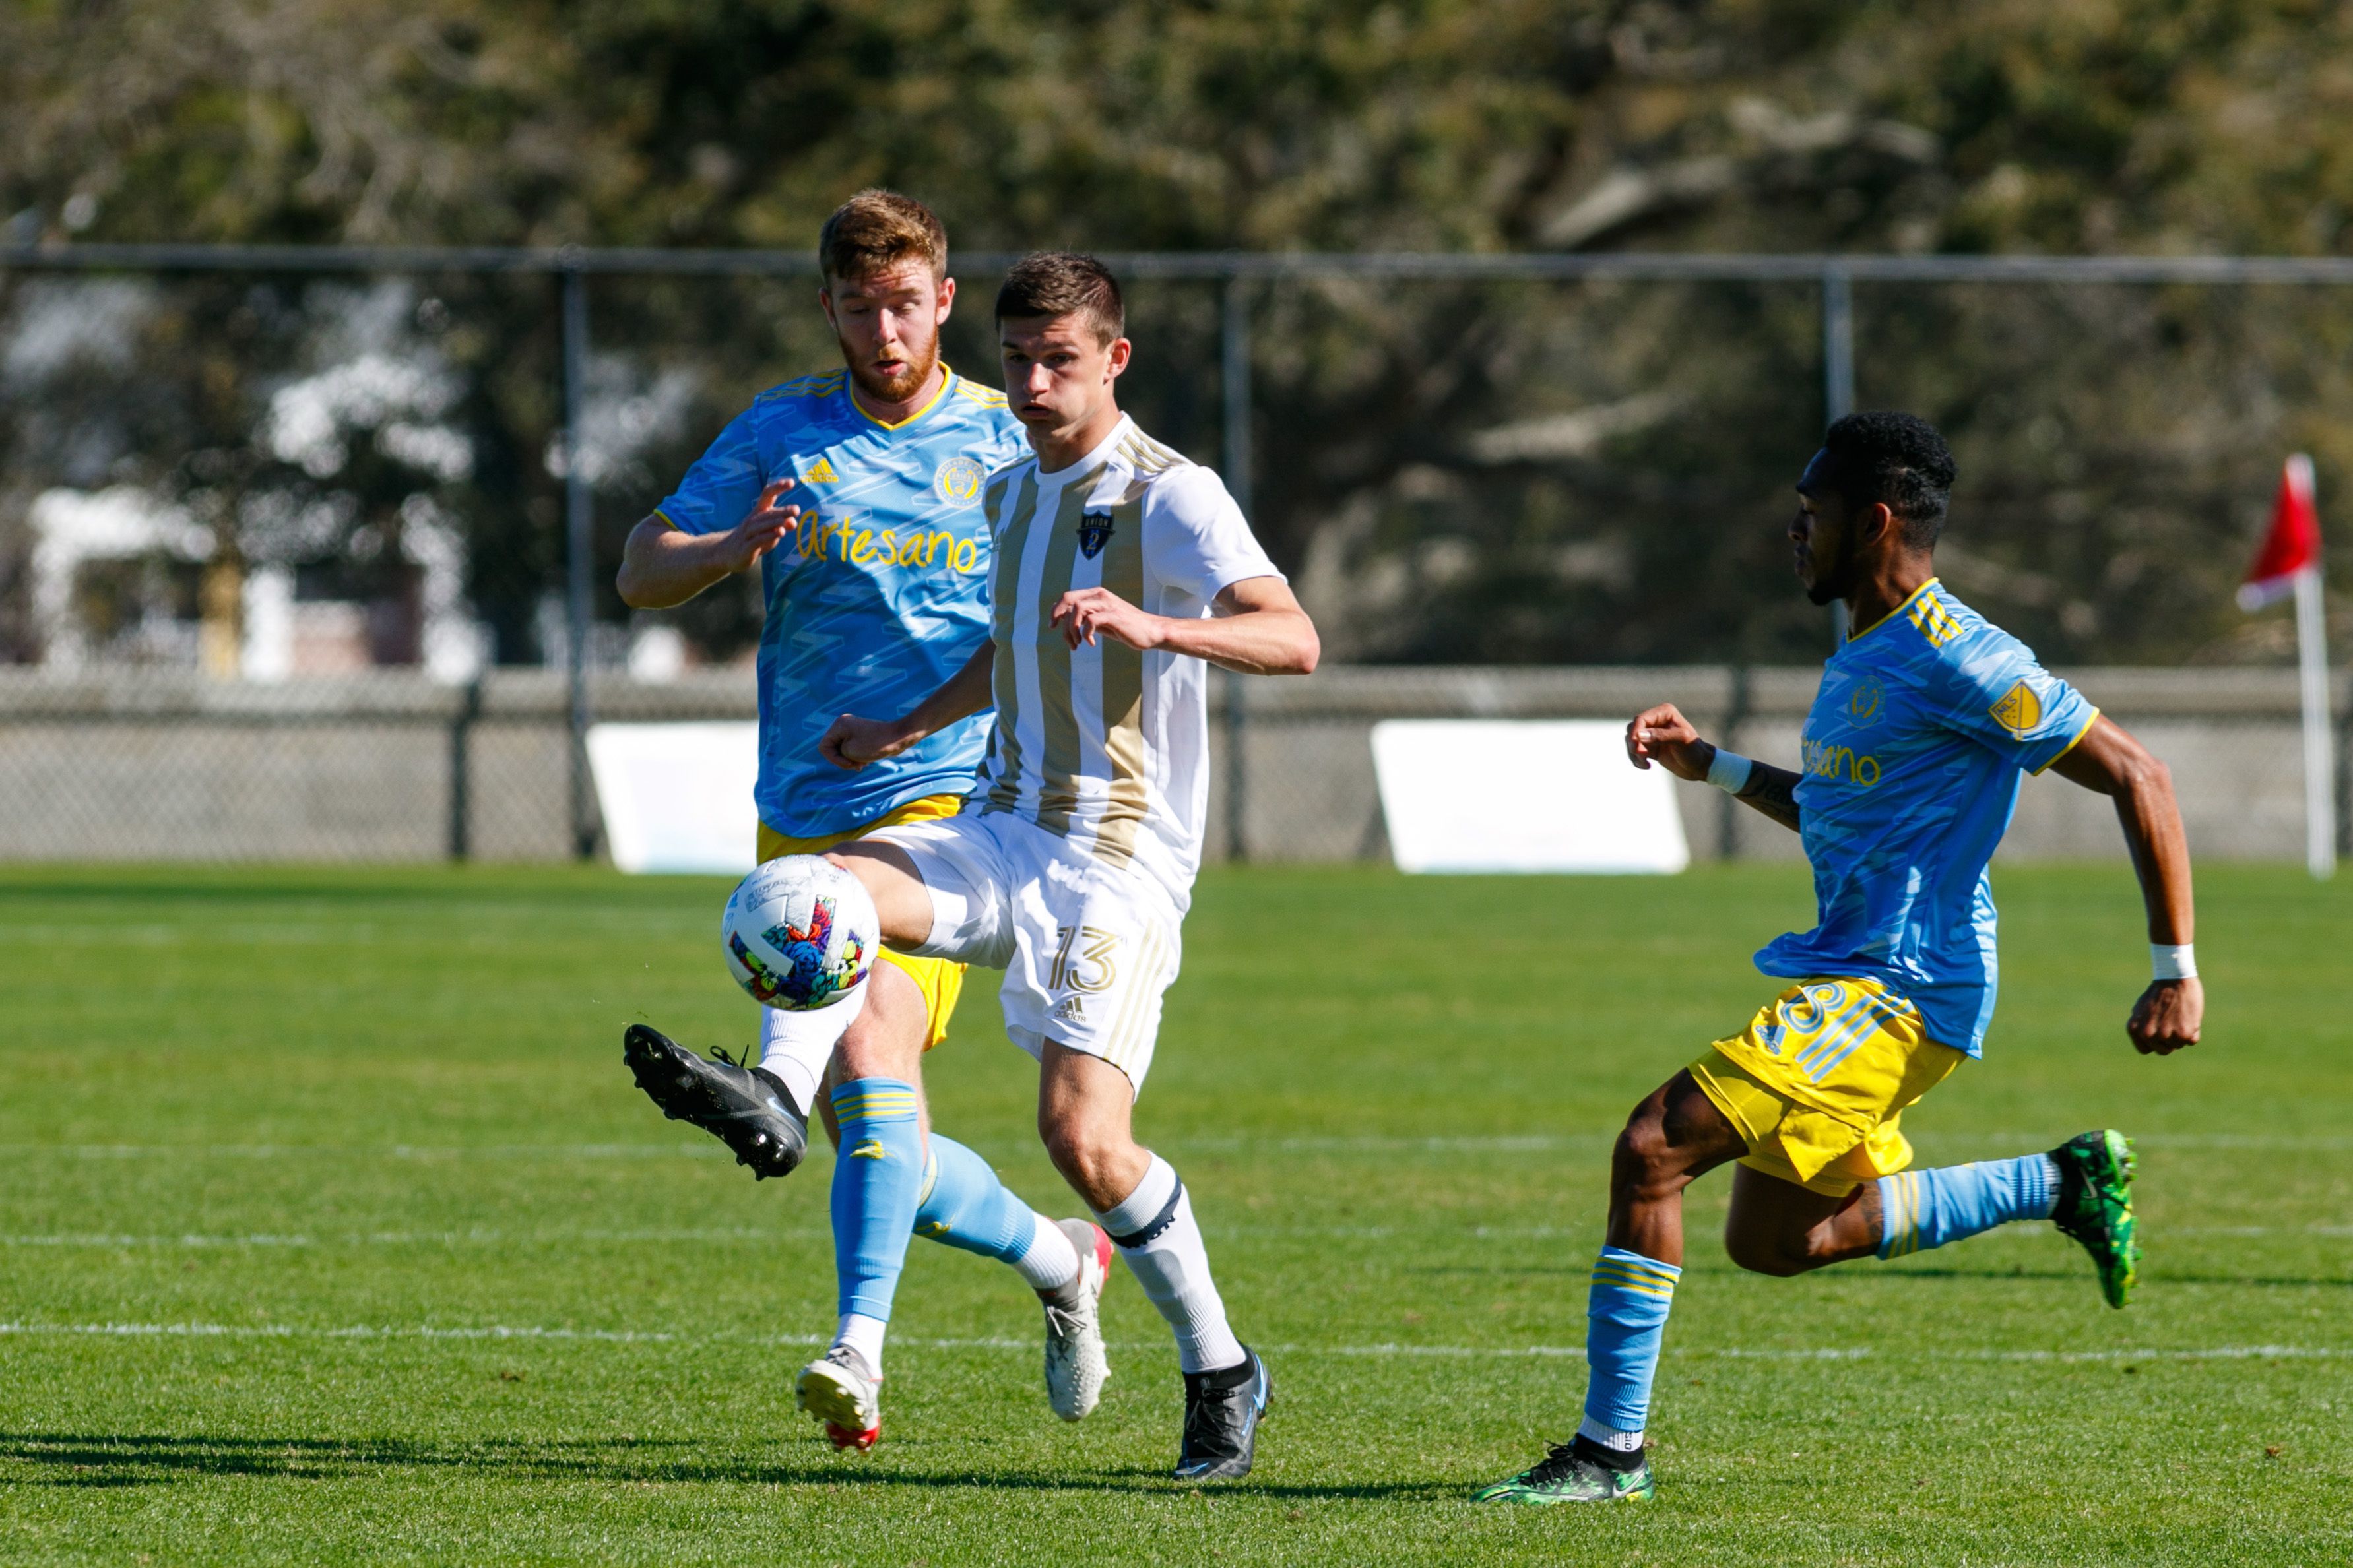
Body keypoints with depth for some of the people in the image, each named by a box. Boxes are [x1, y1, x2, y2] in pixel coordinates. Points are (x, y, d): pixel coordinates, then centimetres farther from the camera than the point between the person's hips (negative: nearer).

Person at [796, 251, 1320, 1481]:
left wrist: (1149, 626, -36)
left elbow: (1292, 640, -22)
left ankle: (1219, 1372, 2)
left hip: (1118, 860, -7)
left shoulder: (1171, 497, -9)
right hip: (1004, 830, 7)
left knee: (1083, 1135, -15)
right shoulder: (1012, 492, 16)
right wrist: (902, 733, 28)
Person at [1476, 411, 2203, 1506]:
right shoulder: (1860, 655, 13)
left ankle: (1610, 1451, -13)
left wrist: (2176, 971, -18)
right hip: (1845, 976, 11)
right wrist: (1709, 766, 17)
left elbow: (2134, 776, -16)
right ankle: (2061, 1186, 24)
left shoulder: (1954, 659, -17)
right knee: (1772, 1241, 19)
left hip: (1896, 995, -11)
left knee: (1652, 1146, -18)